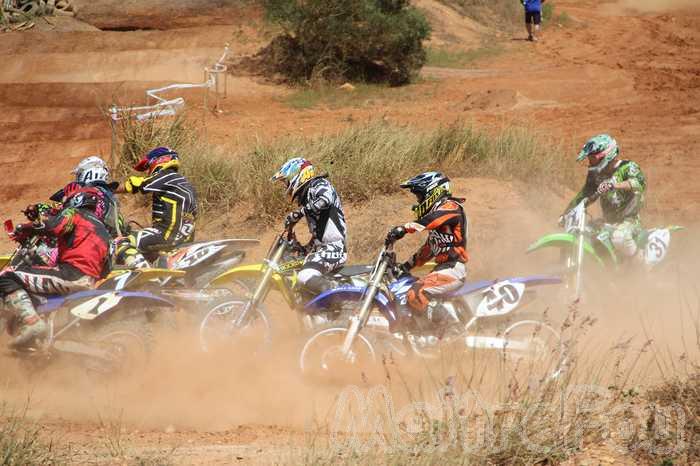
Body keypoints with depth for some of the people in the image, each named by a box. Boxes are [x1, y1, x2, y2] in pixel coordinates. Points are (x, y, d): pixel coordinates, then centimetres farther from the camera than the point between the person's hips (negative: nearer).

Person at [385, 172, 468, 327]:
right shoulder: (436, 211, 23)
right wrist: (408, 265, 25)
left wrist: (405, 228, -41)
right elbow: (429, 248, 29)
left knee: (415, 294, -27)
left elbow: (432, 219, -31)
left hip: (453, 269, -11)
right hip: (443, 267, 11)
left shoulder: (450, 207, -8)